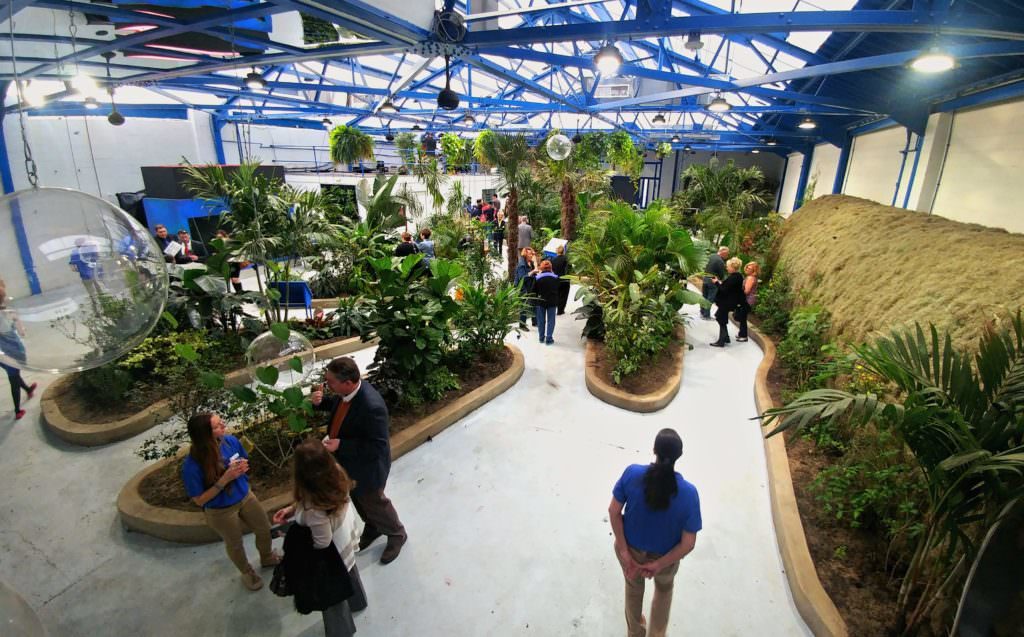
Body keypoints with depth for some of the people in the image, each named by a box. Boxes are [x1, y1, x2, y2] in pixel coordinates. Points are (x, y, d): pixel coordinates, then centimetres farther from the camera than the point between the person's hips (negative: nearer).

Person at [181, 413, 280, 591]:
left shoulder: (230, 440, -20)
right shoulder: (192, 465, -31)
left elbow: (245, 462, 1)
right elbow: (199, 500, -21)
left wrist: (242, 467, -23)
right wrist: (225, 479, -33)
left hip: (245, 497, 4)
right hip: (221, 511, -4)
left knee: (265, 530, 22)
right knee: (234, 544, 22)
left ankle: (267, 558, 54)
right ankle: (247, 572, 53)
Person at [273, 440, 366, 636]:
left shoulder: (313, 509, -44)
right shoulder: (336, 472, -25)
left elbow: (322, 543, -27)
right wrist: (293, 508, -10)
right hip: (347, 541, 6)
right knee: (349, 572, 36)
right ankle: (357, 602, 66)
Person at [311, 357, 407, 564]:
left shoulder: (372, 407, -40)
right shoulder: (347, 391, -16)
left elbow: (377, 447, -32)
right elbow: (337, 404, 8)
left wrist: (341, 446, -33)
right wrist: (321, 402, -13)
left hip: (366, 468, -8)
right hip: (349, 463, 8)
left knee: (374, 503, 18)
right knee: (359, 500, 29)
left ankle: (397, 535, 45)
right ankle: (373, 527, 57)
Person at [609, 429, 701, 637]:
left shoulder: (632, 473, -26)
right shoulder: (688, 493, -27)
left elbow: (614, 511, -18)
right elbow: (688, 544, -21)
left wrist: (624, 551, -10)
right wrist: (658, 565, -11)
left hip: (630, 549, 1)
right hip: (664, 557, -1)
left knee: (633, 587, 34)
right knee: (664, 589, 35)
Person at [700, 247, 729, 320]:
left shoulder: (712, 256, 2)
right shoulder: (720, 262, -21)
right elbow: (722, 275, -13)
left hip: (705, 278, 8)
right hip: (713, 281, -8)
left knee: (704, 297, 17)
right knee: (710, 299, 2)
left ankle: (702, 313, 28)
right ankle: (706, 316, 8)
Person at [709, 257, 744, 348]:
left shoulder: (732, 278, -24)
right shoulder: (738, 276, 7)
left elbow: (724, 290, -25)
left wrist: (717, 282, -13)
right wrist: (721, 283, 3)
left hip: (727, 303, -10)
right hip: (729, 302, 10)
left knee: (722, 320, 1)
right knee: (722, 319, 22)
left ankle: (721, 341, 9)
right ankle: (725, 337, 31)